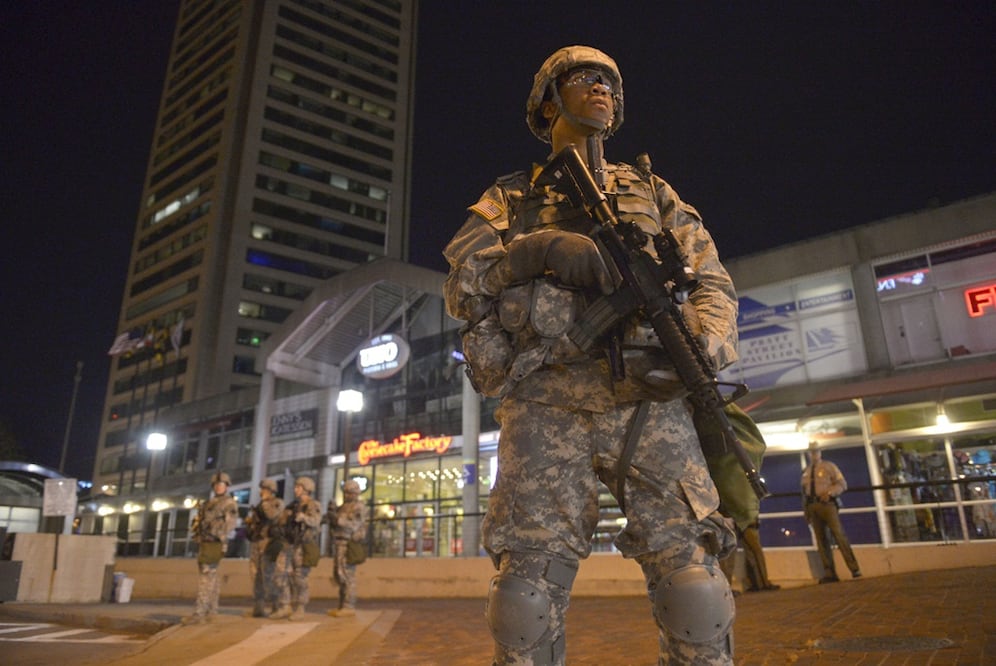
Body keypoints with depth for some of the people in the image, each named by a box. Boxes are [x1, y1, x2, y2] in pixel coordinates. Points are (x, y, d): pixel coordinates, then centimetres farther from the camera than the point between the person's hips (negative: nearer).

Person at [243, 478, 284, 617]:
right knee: (256, 577, 7)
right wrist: (249, 521, 6)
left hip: (268, 542, -8)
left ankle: (274, 607, -3)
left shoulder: (277, 503, -2)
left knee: (268, 576, -9)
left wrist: (265, 502, -8)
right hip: (255, 543, 8)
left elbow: (272, 514, -22)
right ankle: (258, 608, 12)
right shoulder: (260, 506, 22)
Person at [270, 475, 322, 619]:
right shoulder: (292, 506, 15)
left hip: (303, 547, -7)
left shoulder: (313, 506, -6)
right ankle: (285, 607, 11)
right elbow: (283, 526, 19)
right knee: (280, 575, 1)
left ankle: (299, 609, 11)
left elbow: (315, 521, -25)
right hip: (288, 545, 7)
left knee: (299, 579, -2)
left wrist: (303, 517, -41)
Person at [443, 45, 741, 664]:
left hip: (651, 399, 1)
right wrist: (538, 249, -11)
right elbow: (461, 287, 7)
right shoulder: (512, 198, 21)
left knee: (692, 579, -9)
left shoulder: (654, 192, 25)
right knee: (530, 584, -3)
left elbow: (714, 284, 16)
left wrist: (699, 347, -6)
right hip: (547, 407, 0)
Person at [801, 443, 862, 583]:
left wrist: (829, 493, -16)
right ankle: (829, 573, 5)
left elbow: (842, 484, 0)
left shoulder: (829, 466, 6)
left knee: (839, 536, -12)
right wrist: (807, 510, 11)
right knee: (821, 540, 2)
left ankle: (854, 569, -6)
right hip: (812, 506, 4)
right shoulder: (805, 472, 17)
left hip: (827, 504, -4)